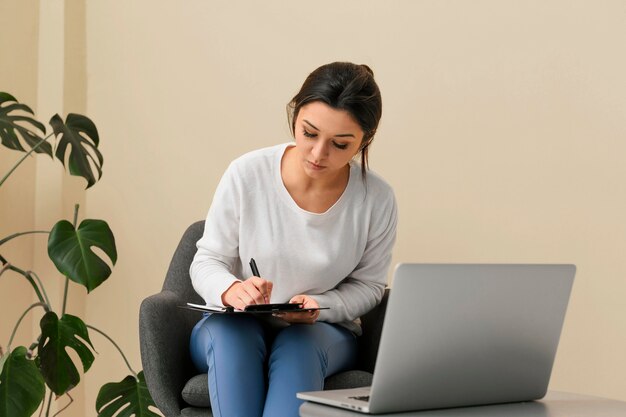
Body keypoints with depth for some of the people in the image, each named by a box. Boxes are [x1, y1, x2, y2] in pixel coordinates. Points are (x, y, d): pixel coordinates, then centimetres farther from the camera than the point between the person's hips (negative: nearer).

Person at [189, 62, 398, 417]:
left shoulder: (377, 200, -10)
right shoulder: (247, 174, -12)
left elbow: (368, 285, 3)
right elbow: (207, 261, -3)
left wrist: (318, 306, -18)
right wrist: (230, 290, -27)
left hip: (323, 332, 0)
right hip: (237, 327, 0)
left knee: (298, 346, -34)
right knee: (229, 333, -35)